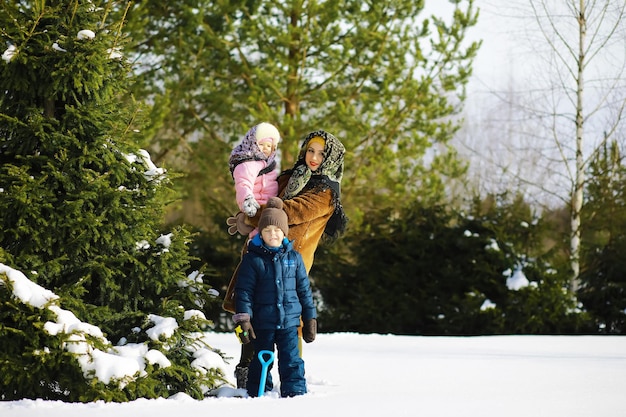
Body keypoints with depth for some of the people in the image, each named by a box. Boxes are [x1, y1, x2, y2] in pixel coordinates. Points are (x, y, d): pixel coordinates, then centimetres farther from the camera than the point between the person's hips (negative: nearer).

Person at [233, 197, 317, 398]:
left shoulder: (294, 258, 5)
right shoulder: (253, 259, -3)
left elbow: (304, 290, 11)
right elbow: (243, 291, -5)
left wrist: (310, 319, 11)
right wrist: (243, 319, -13)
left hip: (289, 322, 1)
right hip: (262, 323, -1)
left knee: (292, 362, -3)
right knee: (261, 364, 7)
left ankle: (295, 394, 0)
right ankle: (257, 396, 16)